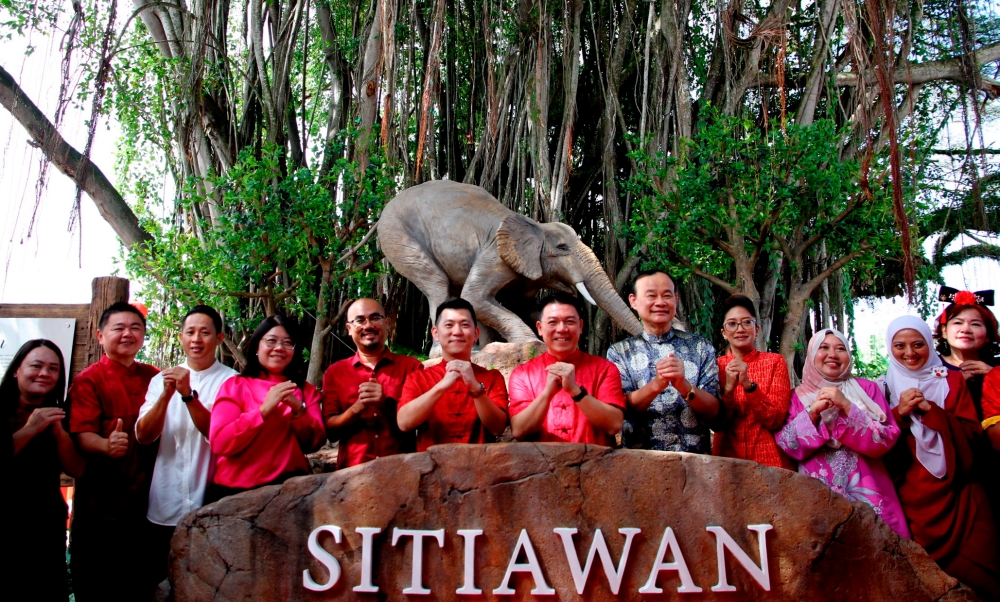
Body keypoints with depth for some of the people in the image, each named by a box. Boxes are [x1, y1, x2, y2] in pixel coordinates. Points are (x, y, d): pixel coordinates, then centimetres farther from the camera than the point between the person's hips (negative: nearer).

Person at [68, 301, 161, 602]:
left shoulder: (154, 377, 8)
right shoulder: (88, 380, -4)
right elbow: (82, 435, -16)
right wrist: (107, 446, -35)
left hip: (145, 501, 4)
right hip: (99, 505, -4)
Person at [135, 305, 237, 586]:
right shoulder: (161, 380, 7)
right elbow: (143, 436, -4)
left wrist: (188, 394, -24)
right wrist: (166, 394, -19)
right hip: (164, 509, 3)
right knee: (162, 584, 16)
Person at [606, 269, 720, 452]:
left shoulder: (701, 347, 8)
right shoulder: (619, 352, 6)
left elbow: (713, 410, 3)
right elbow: (623, 409, -3)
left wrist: (684, 385, -15)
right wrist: (656, 384, -19)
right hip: (640, 457, -1)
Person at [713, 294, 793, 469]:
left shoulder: (775, 362, -1)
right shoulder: (717, 366, 2)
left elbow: (775, 420, -10)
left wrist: (748, 384, -24)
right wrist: (728, 388, -21)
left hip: (770, 461, -1)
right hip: (727, 459, 1)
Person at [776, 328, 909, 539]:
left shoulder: (867, 388, 4)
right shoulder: (798, 395, 6)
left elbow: (886, 440, -7)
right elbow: (788, 446, -4)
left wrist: (847, 407, -16)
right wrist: (812, 411, -16)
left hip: (865, 491, 0)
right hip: (817, 494, 0)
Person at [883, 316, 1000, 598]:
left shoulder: (952, 381, 10)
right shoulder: (885, 387, 6)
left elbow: (973, 432, -1)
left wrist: (930, 410, -12)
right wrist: (899, 413, -13)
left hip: (956, 491, 1)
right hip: (911, 497, -1)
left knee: (974, 569, -6)